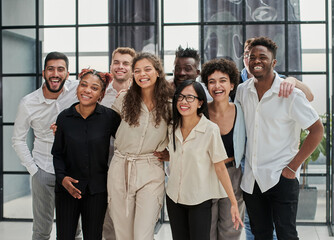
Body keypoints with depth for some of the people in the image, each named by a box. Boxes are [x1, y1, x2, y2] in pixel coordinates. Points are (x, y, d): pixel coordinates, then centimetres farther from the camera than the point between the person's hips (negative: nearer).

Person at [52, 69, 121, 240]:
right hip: (67, 188, 1)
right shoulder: (64, 117, -1)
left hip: (97, 190, -1)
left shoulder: (110, 116, -6)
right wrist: (62, 177, -8)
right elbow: (57, 153, 7)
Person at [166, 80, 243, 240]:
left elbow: (220, 168, -12)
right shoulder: (173, 128, 2)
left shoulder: (211, 129, -13)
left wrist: (234, 203, -13)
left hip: (200, 201, -4)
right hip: (173, 197, 5)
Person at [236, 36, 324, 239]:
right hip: (251, 178, 5)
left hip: (281, 177, -5)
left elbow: (317, 130, -9)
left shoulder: (290, 94, -11)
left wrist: (293, 167, -12)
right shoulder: (242, 91, 4)